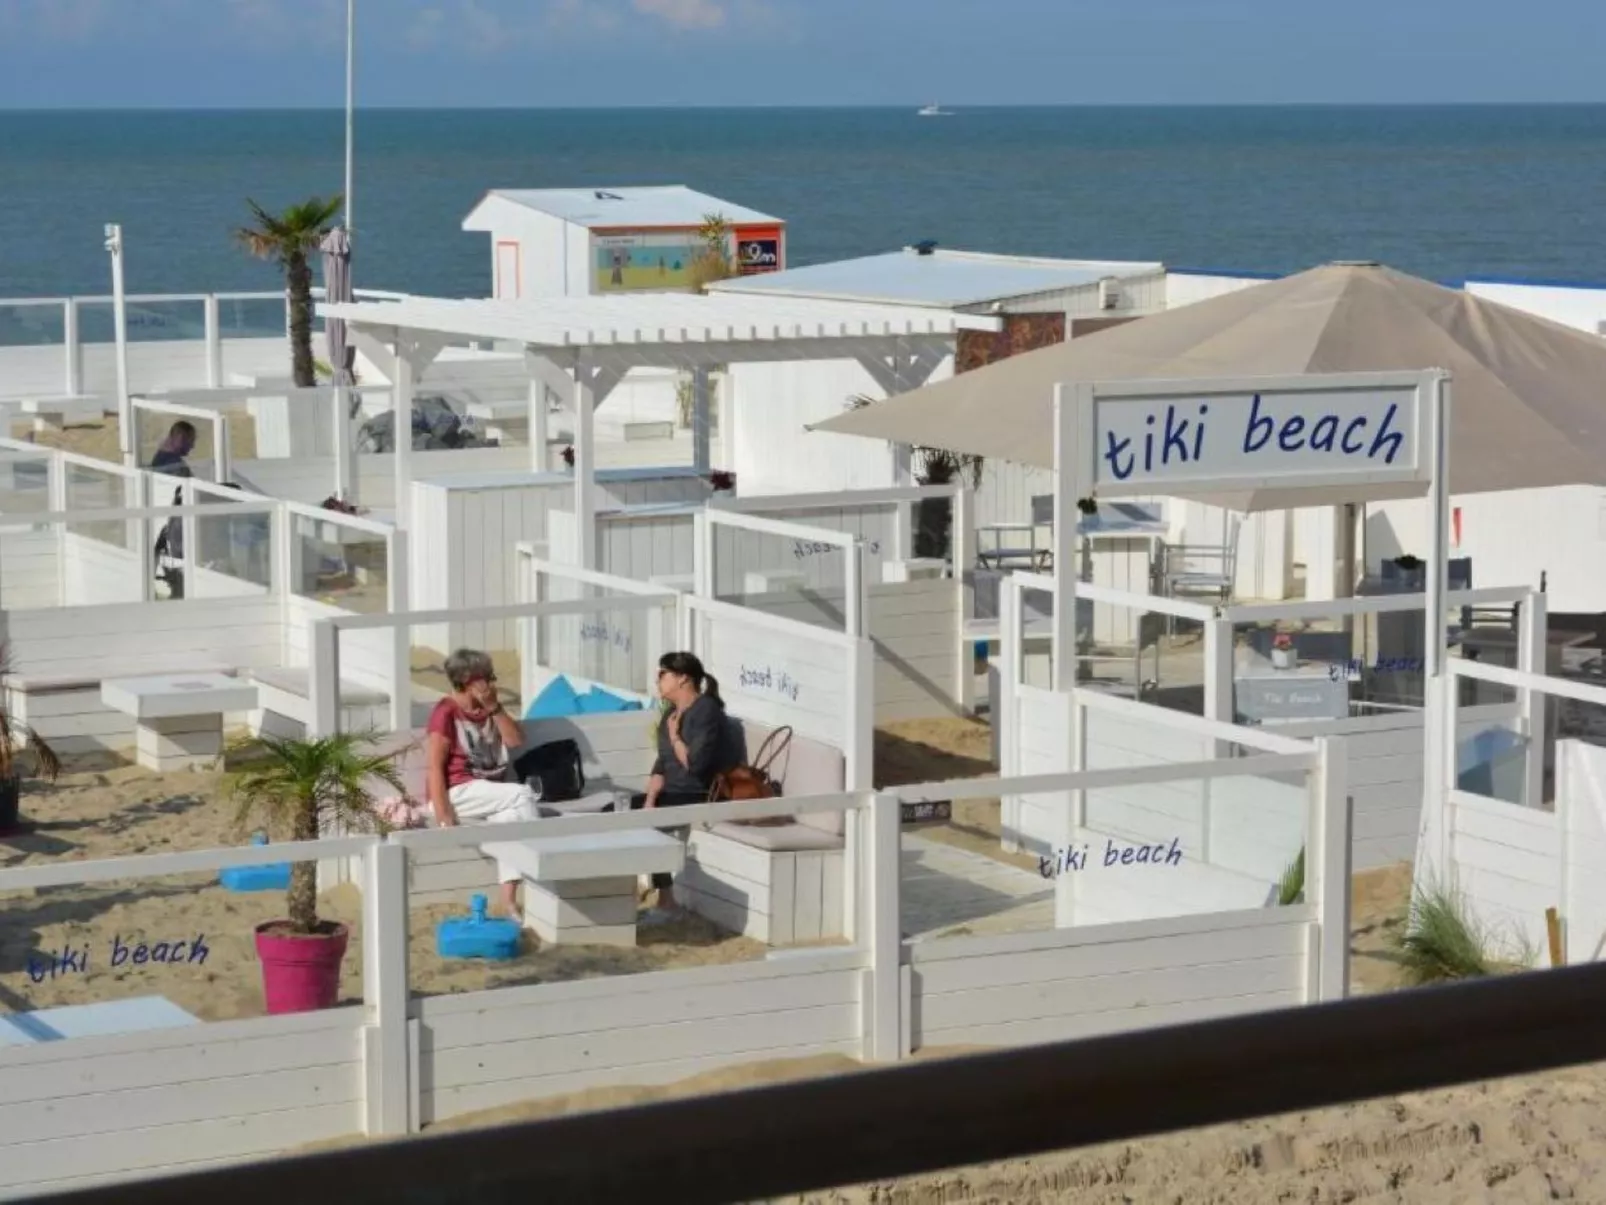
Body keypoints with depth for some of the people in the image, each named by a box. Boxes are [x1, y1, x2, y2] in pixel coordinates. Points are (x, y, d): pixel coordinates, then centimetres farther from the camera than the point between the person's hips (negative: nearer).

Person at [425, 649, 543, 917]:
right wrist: (443, 819, -22)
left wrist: (495, 708, -4)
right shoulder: (446, 713, -9)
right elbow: (435, 768, -14)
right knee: (524, 795, -25)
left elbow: (516, 740, 7)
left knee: (511, 816, -26)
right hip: (458, 793, -6)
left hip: (490, 793, 6)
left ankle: (509, 901, -30)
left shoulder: (487, 710, 15)